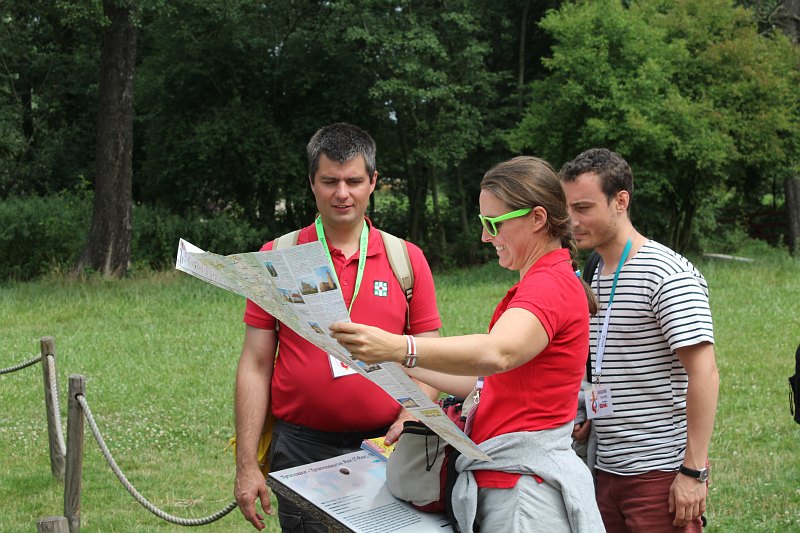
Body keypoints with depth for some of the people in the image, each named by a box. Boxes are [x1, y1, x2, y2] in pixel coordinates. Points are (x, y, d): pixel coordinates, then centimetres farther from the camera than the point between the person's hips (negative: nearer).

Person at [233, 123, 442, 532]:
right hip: (301, 448, -1)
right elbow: (255, 365, 3)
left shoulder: (408, 260, 6)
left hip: (385, 448, 1)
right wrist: (247, 465, -2)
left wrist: (410, 418, -11)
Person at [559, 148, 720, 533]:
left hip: (660, 472, -8)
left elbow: (704, 374, -18)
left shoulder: (669, 276, -13)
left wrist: (694, 471, -21)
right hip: (606, 470, 8)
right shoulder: (590, 278, 13)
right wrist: (589, 416, 7)